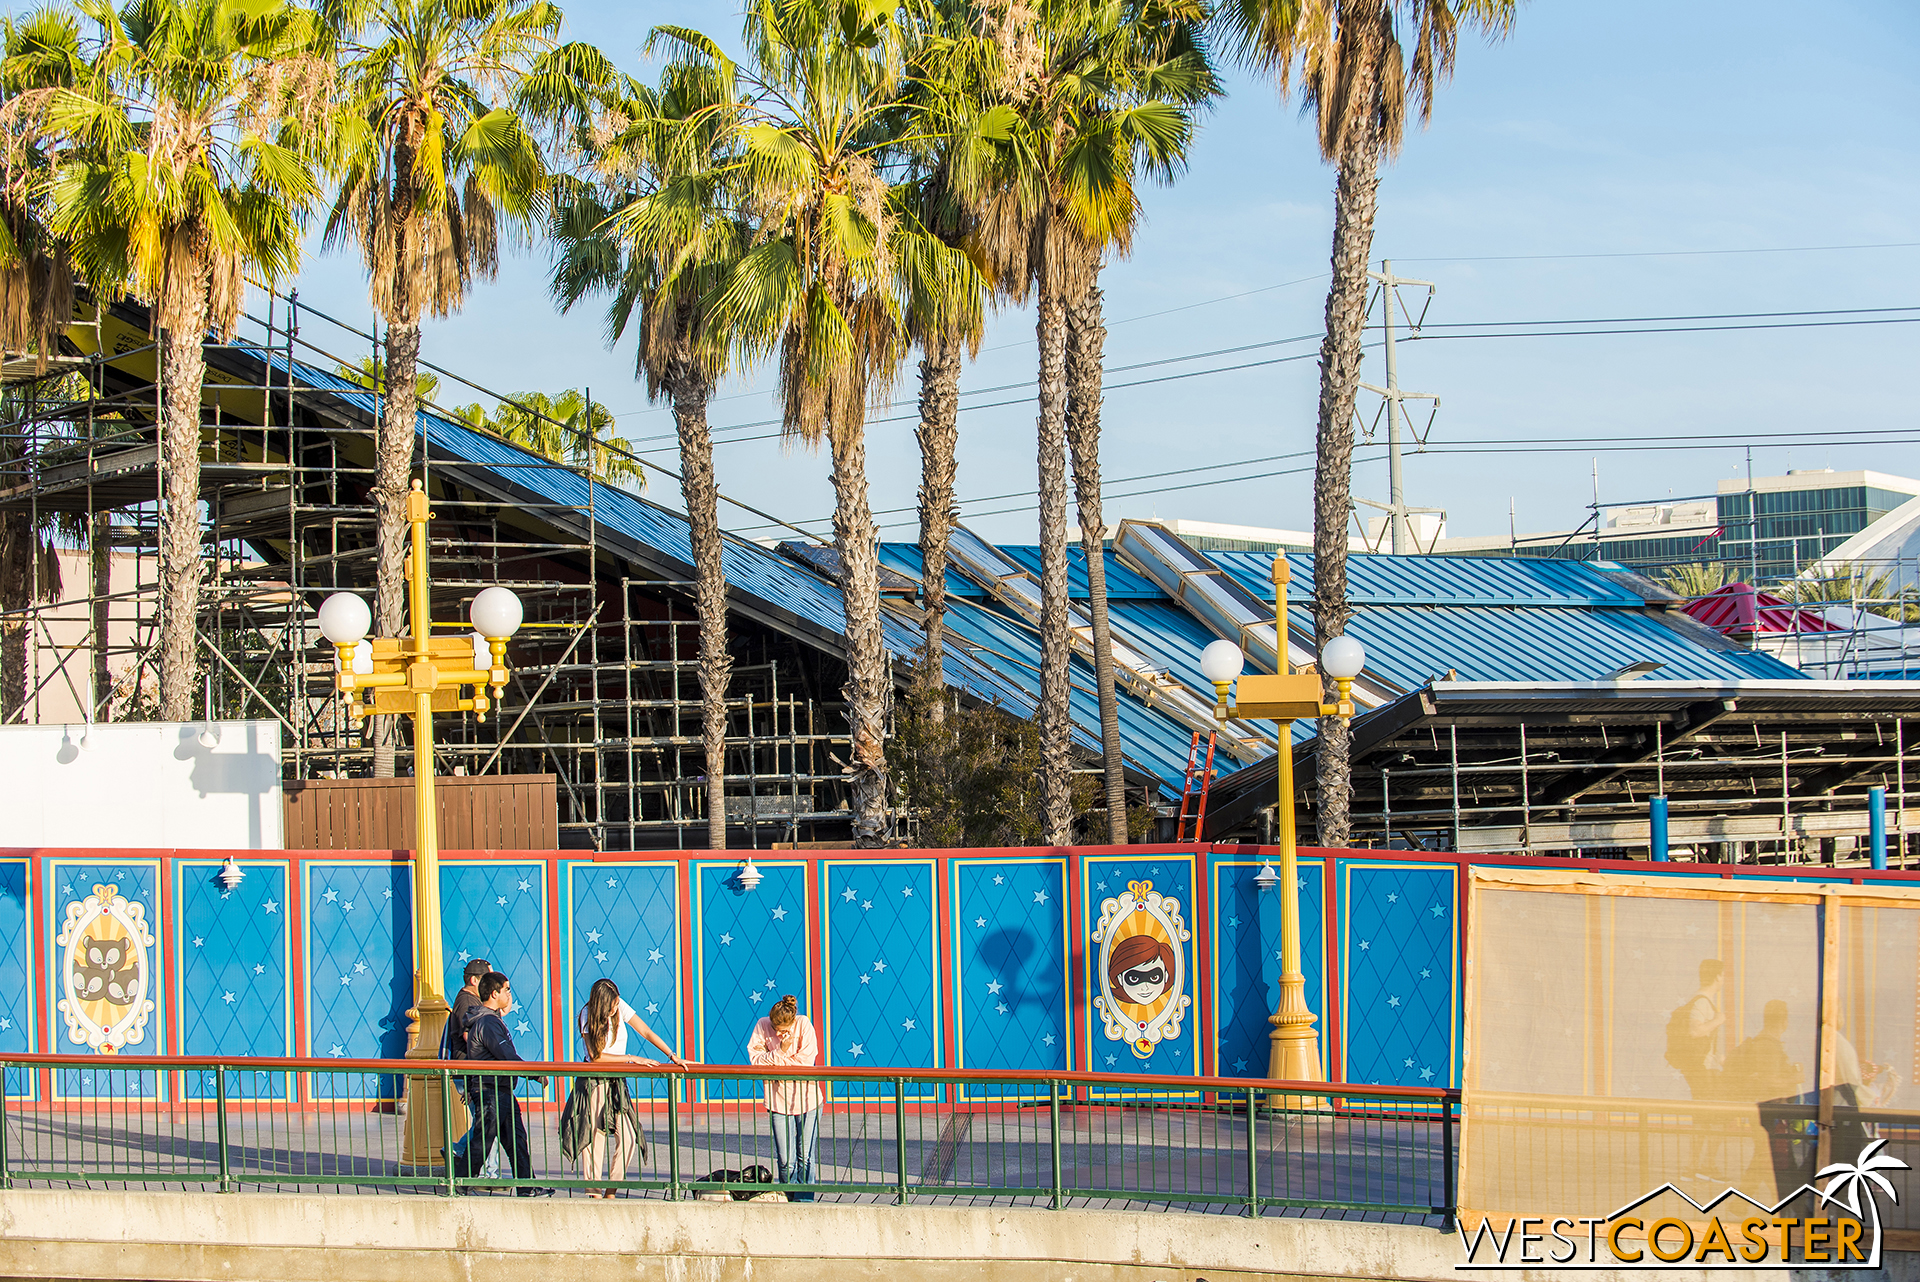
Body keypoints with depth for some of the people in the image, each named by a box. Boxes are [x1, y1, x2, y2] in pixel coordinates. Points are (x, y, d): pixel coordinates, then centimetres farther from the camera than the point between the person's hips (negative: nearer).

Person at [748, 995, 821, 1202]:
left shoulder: (804, 1025, -10)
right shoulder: (762, 1025, -5)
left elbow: (805, 1063, -15)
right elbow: (755, 1059, -10)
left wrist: (770, 1057, -12)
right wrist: (781, 1052, -21)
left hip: (807, 1099, -1)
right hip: (778, 1100, 1)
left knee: (805, 1157, 0)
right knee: (785, 1160, -2)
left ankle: (804, 1200, 11)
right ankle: (788, 1199, 15)